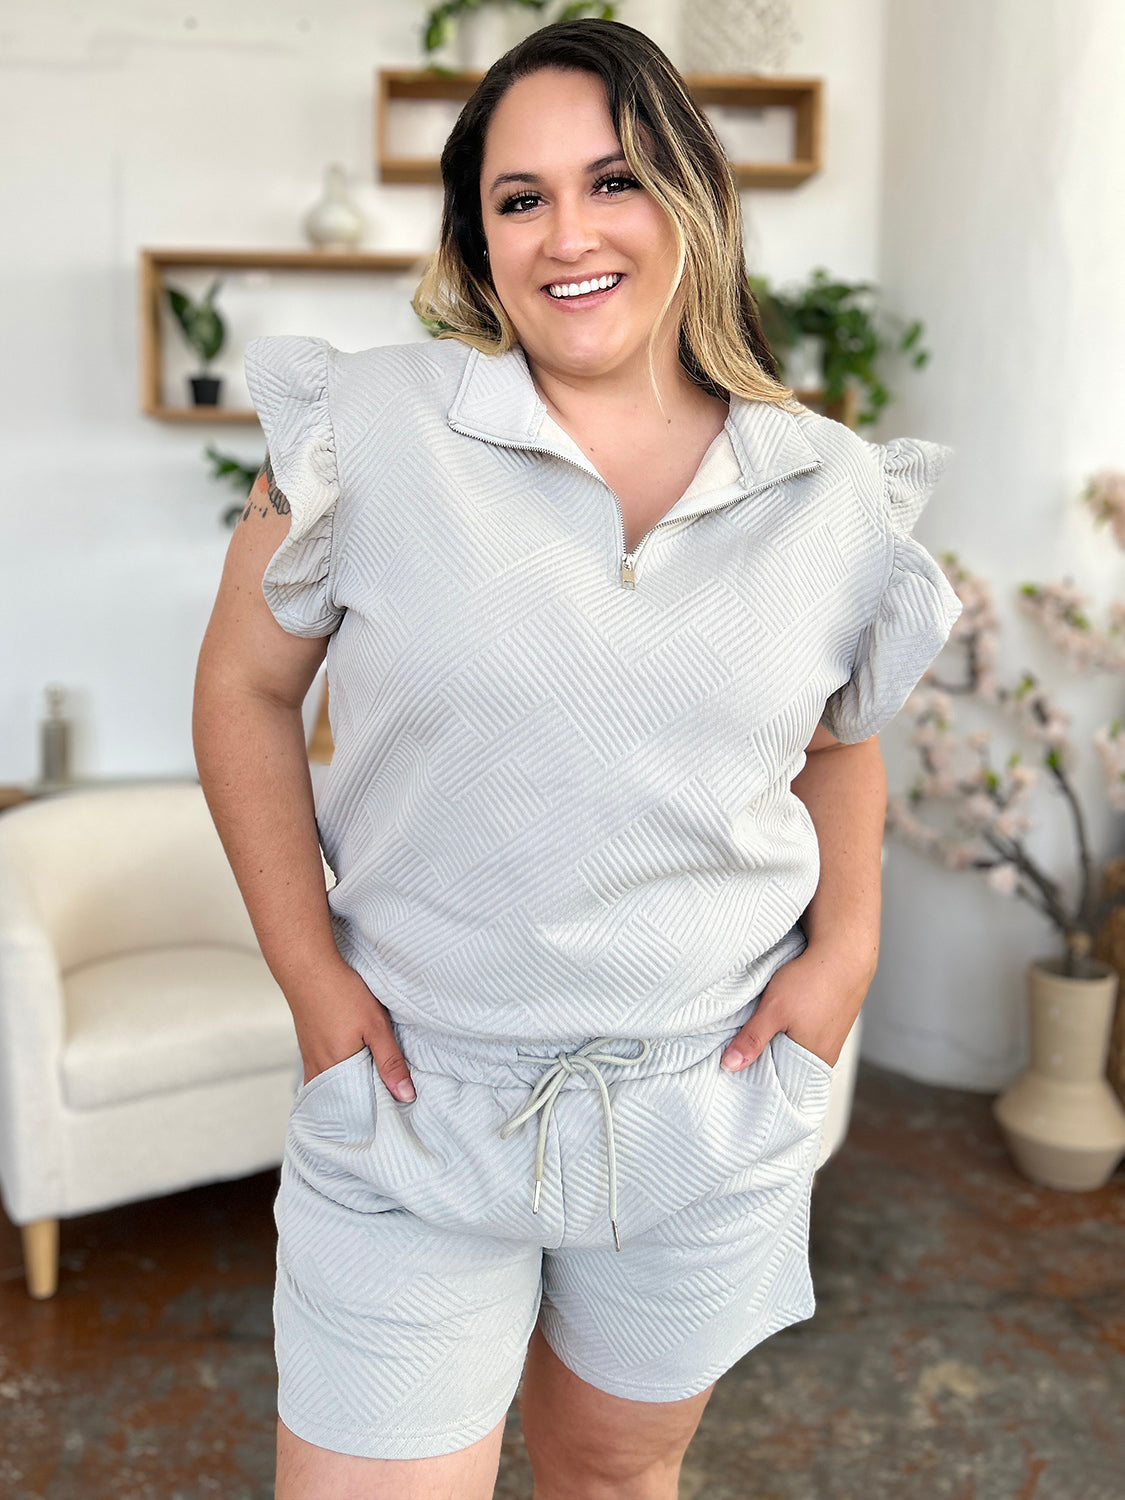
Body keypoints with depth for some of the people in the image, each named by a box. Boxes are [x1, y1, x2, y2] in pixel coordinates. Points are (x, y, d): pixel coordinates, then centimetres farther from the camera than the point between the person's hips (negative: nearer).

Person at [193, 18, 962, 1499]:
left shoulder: (834, 496, -1)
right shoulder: (372, 431, -10)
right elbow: (246, 688, -2)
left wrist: (846, 948, 2)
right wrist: (310, 976, -6)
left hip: (710, 1111, 3)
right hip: (413, 1095, -2)